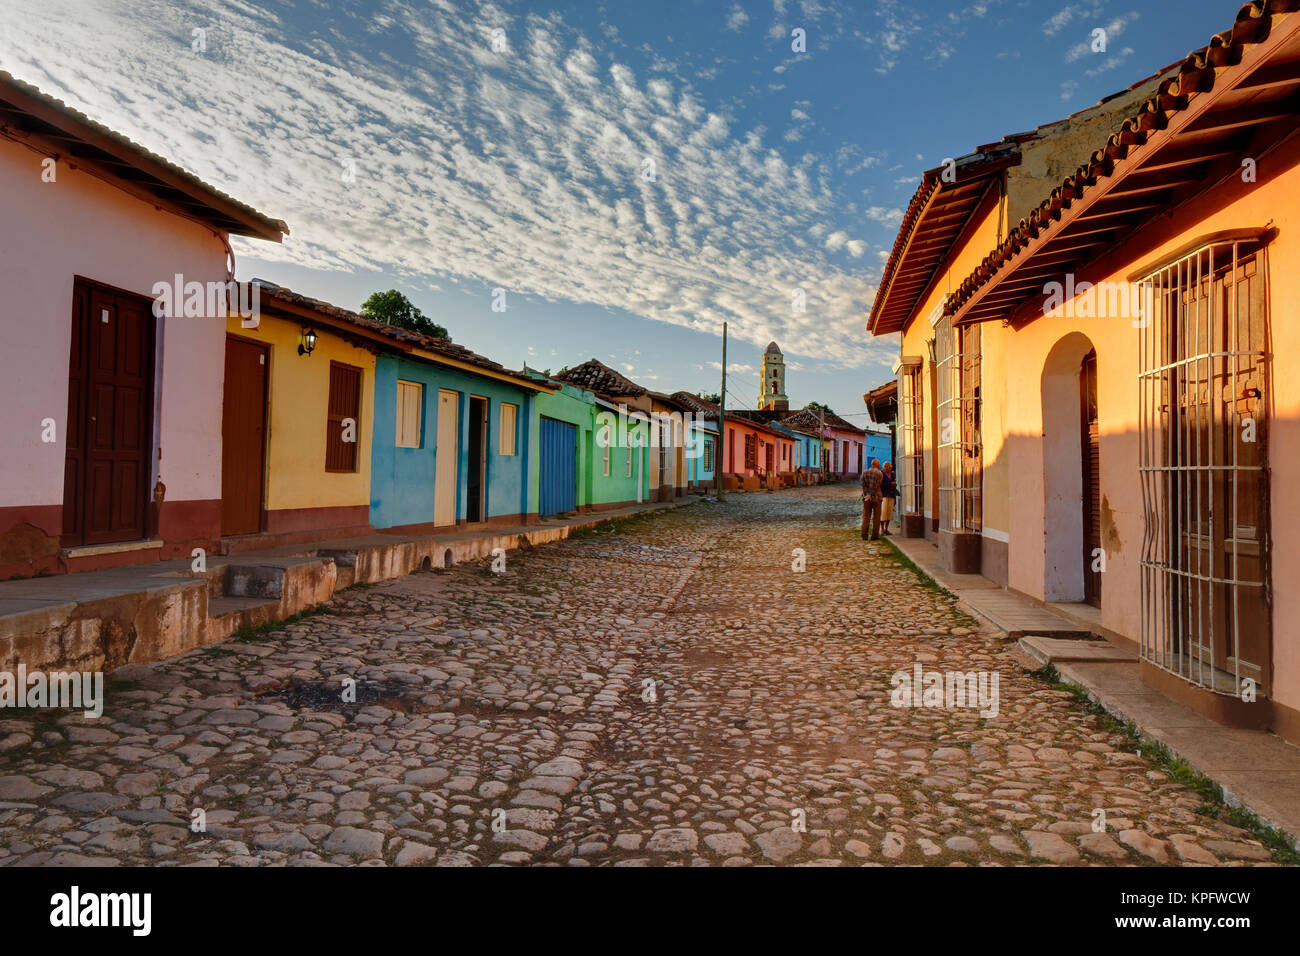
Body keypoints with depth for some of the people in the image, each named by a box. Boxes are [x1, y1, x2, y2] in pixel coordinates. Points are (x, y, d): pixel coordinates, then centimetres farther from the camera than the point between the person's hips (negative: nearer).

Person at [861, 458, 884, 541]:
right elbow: (876, 486, -13)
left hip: (866, 497, 3)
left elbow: (863, 485, -6)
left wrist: (866, 495, -11)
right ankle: (874, 536, 5)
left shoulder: (865, 472, 6)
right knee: (876, 517, 6)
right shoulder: (880, 473, -3)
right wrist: (871, 496, -12)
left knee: (866, 516, 3)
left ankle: (864, 535, -7)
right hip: (876, 497, -3)